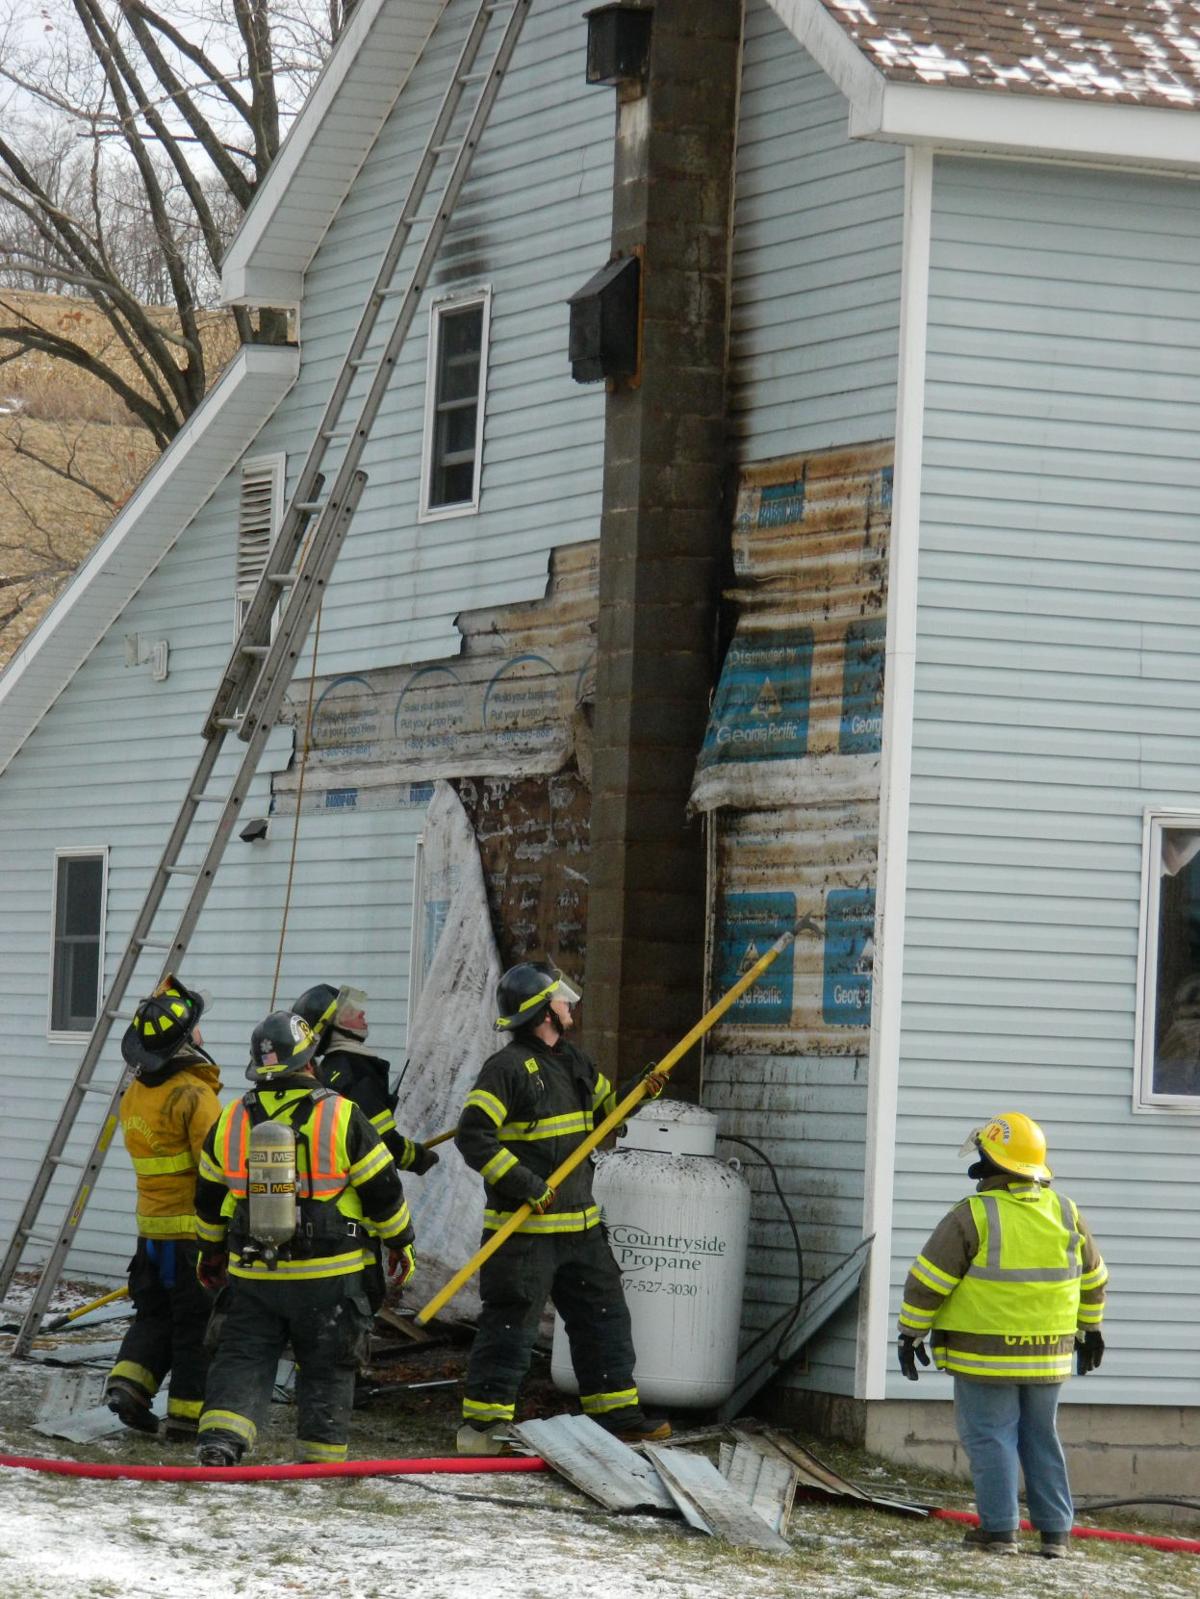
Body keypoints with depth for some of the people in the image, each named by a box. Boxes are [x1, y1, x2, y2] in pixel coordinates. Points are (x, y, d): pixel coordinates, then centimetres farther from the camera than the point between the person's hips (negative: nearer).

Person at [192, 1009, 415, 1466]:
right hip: (327, 1275, -2)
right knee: (326, 1369, 11)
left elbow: (209, 1200, 14)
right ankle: (321, 1461, 14)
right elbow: (383, 1191, -3)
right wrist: (401, 1243, 12)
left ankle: (220, 1438, -13)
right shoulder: (341, 1117, -10)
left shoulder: (230, 1121, 2)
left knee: (242, 1358, 8)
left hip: (252, 1273, 2)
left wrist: (212, 1251, 29)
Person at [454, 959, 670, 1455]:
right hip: (523, 1231, -8)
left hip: (579, 1226, 8)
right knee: (509, 1325, -5)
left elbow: (606, 1107, 30)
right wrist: (526, 1185, -23)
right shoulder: (507, 1068, -14)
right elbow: (474, 1136, -20)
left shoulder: (572, 1062, 14)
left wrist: (640, 1092, 9)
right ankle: (482, 1423, 1)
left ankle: (615, 1413, 23)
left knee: (603, 1316, 13)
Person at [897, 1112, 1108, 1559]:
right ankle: (1055, 1531, 14)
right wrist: (1090, 1329, 30)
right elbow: (1092, 1278, 18)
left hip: (986, 1356, -5)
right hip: (1049, 1356, 5)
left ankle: (999, 1529, 1)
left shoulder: (973, 1217, -12)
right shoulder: (1065, 1213, 5)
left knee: (991, 1439, 2)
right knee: (1041, 1441, 14)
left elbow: (927, 1282, -10)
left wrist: (911, 1334, 0)